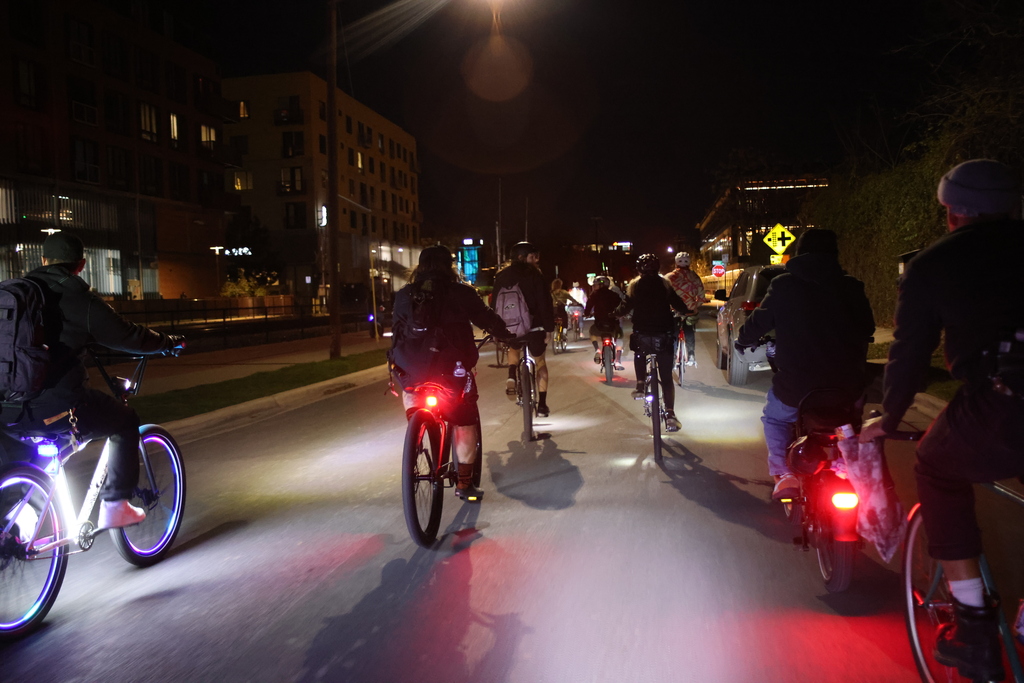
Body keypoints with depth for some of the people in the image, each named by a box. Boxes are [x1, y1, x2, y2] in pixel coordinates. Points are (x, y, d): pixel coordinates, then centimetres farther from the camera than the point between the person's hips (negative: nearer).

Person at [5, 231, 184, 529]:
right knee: (126, 422, 17)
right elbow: (127, 336, -1)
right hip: (57, 408, -6)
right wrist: (171, 341, 16)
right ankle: (115, 506, 16)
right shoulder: (77, 296, -6)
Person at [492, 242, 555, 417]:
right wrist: (549, 328, -6)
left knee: (514, 349, 35)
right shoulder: (534, 273, -6)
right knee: (540, 362, 15)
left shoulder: (501, 276, 6)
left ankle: (512, 376, 5)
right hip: (534, 326, -3)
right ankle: (542, 405, 9)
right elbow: (544, 303, -11)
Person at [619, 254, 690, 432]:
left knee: (639, 354, 35)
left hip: (642, 334, 0)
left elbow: (626, 308, 3)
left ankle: (640, 384, 16)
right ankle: (670, 414, -8)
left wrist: (618, 311, 25)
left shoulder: (634, 285, 3)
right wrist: (686, 312, 27)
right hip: (664, 335, 0)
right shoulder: (665, 284, 4)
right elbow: (678, 304, 5)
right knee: (667, 377, 5)